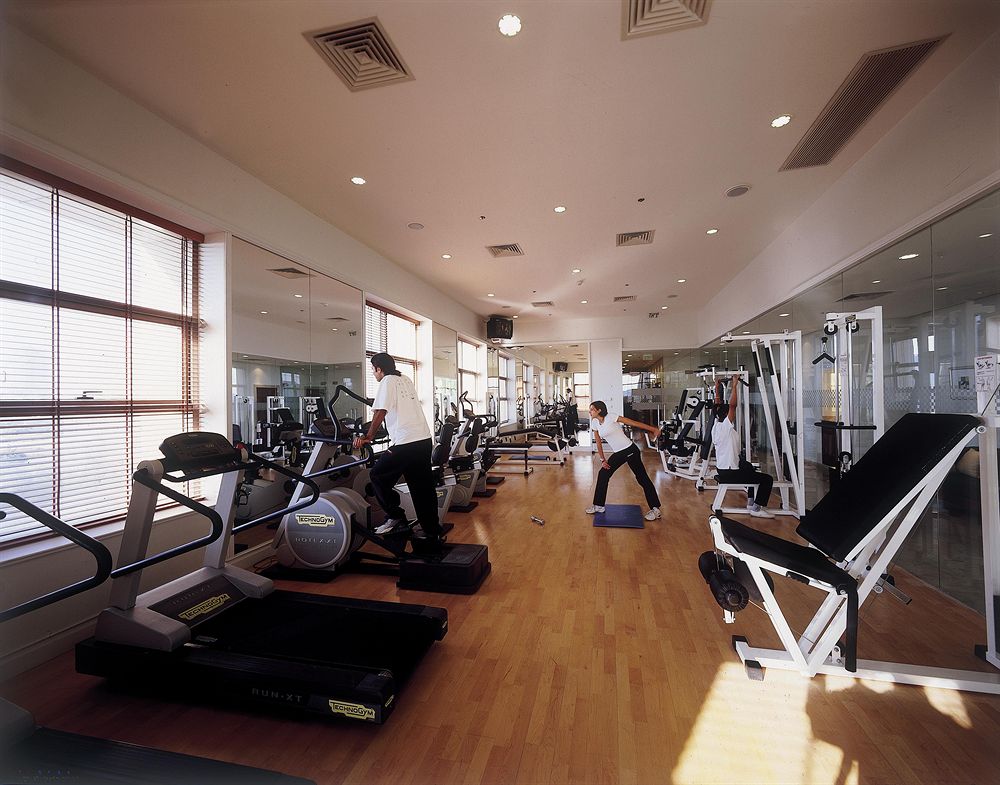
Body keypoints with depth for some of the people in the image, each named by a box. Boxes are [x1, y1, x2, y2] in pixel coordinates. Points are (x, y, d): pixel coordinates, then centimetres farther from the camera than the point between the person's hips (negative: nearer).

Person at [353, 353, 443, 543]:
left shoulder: (387, 382, -3)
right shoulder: (406, 380, 18)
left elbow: (380, 413, -10)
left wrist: (368, 438, -6)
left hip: (406, 443, -8)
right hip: (425, 440, 8)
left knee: (378, 476, 8)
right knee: (423, 488, 12)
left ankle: (395, 517, 9)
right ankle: (433, 535, 18)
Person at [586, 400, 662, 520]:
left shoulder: (611, 418, -16)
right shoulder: (594, 423, 3)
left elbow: (634, 423, -15)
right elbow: (598, 443, 10)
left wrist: (653, 429, -16)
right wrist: (603, 460, 7)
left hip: (630, 450, -7)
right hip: (618, 453, 7)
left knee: (642, 478, 0)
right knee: (603, 474, 6)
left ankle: (655, 509, 10)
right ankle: (598, 506, 17)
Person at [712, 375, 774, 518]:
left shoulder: (716, 426, 4)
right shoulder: (726, 427, -19)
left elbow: (718, 406, 15)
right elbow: (732, 405, -26)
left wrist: (717, 388, 17)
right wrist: (735, 385, -23)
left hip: (722, 470, 10)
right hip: (730, 474, -10)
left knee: (748, 466, 36)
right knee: (767, 479, -3)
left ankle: (751, 501, 38)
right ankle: (757, 508, 1)